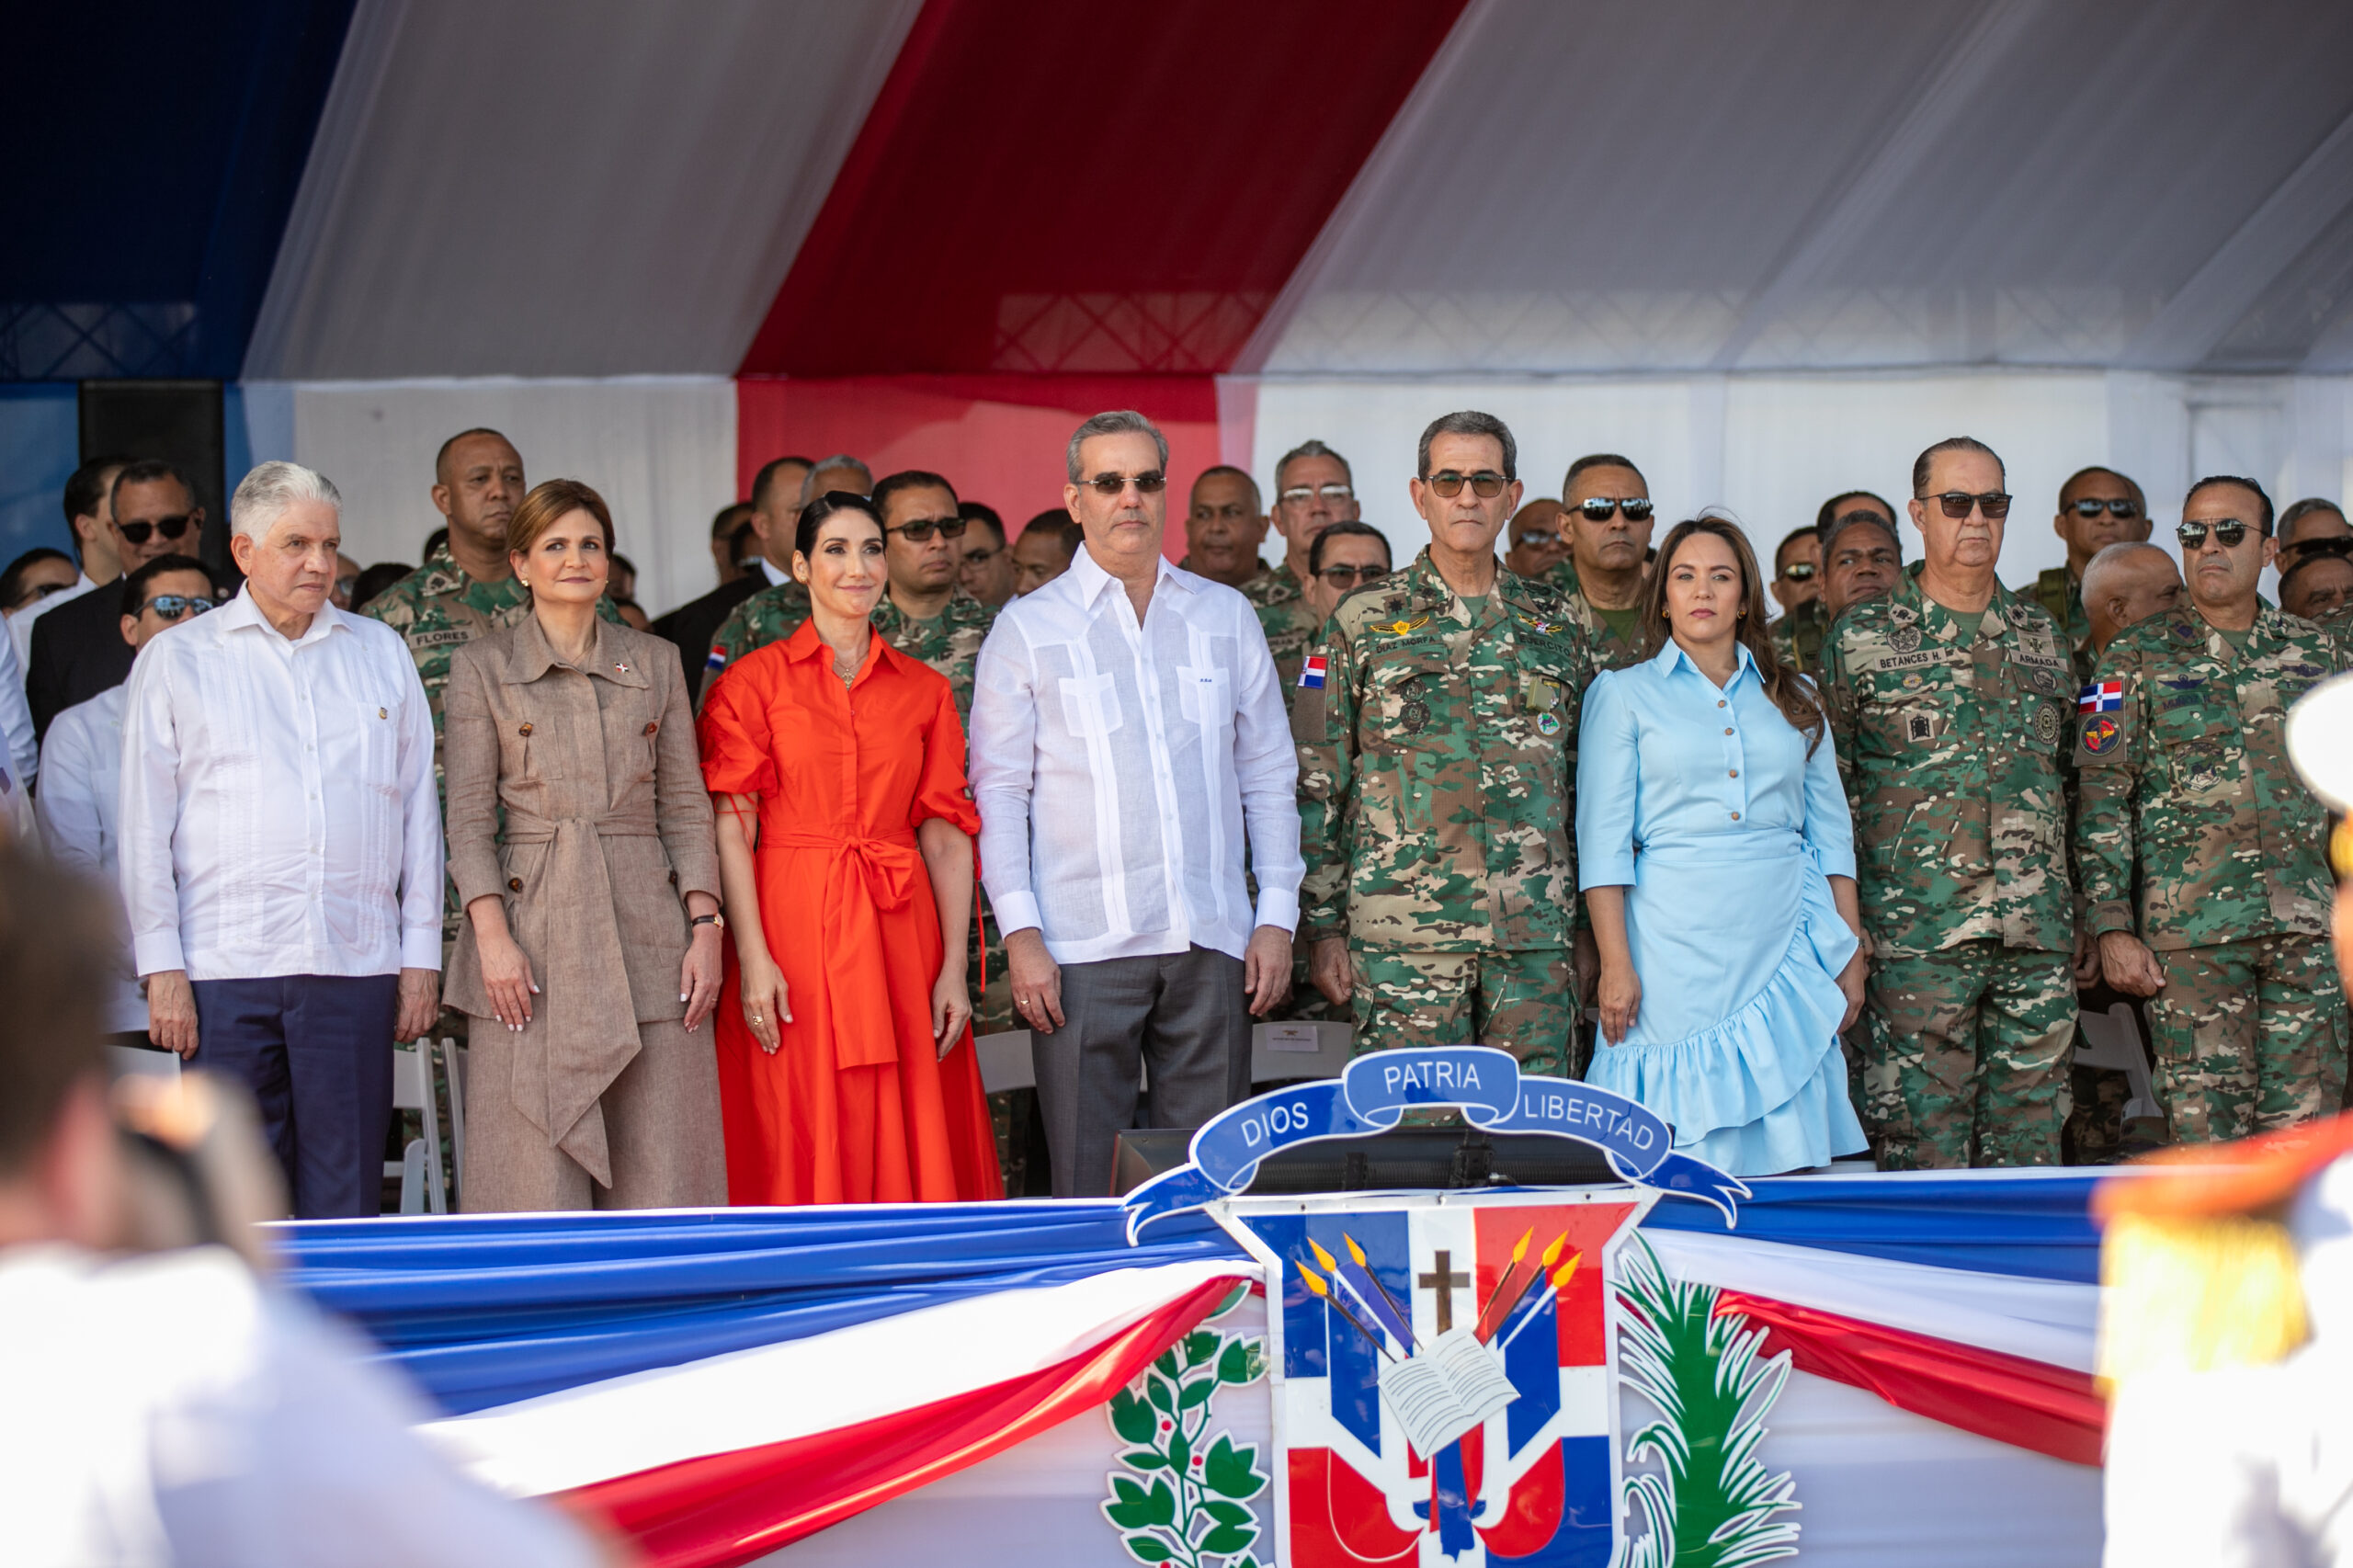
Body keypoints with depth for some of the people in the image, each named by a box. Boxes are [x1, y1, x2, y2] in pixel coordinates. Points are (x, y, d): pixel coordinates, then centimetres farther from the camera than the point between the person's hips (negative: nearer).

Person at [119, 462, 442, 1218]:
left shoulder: (382, 653, 14)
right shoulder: (176, 660, 8)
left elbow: (418, 808, 14)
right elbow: (147, 826, 4)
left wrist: (421, 957, 7)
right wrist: (161, 967, -4)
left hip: (355, 965, 2)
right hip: (223, 970, -2)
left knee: (346, 1194, 1)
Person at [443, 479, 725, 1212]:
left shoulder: (655, 662, 12)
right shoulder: (482, 667, 5)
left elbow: (685, 807, 11)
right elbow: (468, 818, 1)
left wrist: (705, 927, 0)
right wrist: (491, 934, -11)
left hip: (646, 927, 2)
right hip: (534, 930, -2)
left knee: (659, 1171, 0)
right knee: (538, 1172, -3)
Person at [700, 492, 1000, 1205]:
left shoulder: (926, 690, 12)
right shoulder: (752, 682, 3)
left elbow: (947, 835, 8)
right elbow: (731, 830, -3)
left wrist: (955, 968, 0)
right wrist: (753, 956, -13)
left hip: (900, 933, 3)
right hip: (793, 932, -3)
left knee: (912, 1147, 1)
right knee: (801, 1151, -4)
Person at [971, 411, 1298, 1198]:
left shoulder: (1226, 617, 13)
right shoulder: (1028, 627, 5)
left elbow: (1269, 777, 15)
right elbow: (997, 792, 2)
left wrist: (1277, 917, 6)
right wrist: (1021, 935, -7)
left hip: (1212, 942, 2)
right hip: (1081, 949, -2)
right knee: (1090, 1184, -3)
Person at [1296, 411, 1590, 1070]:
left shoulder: (1558, 624, 12)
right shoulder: (1363, 623, 4)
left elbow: (1590, 779, 16)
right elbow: (1316, 787, 4)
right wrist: (1324, 928, -1)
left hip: (1534, 938, 3)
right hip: (1404, 936, -2)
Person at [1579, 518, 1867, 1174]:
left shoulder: (1794, 700, 16)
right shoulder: (1622, 694, 7)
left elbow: (1831, 835, 16)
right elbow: (1603, 841, 1)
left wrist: (1850, 951, 8)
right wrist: (1616, 964, -8)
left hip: (1787, 946, 3)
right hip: (1677, 953, -3)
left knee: (1785, 1155, -4)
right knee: (1678, 1168, -6)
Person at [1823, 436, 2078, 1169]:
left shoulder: (2042, 635, 13)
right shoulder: (1863, 637, 2)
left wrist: (2086, 918, 14)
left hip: (2037, 934, 4)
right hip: (1917, 936, -4)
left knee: (2029, 1134, 5)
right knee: (1923, 1142, -4)